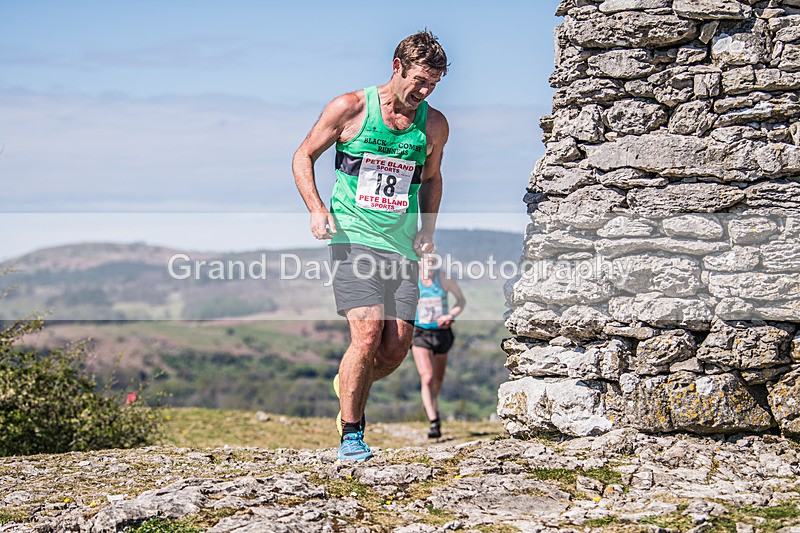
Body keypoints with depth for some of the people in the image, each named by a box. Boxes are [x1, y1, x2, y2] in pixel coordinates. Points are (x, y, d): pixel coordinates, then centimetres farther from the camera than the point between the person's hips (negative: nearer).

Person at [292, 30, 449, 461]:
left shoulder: (434, 125, 7)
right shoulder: (350, 109, -4)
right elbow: (303, 157, 5)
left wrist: (428, 228, 8)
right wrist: (316, 210, -9)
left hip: (402, 245, 4)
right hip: (354, 237, -4)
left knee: (397, 348, -3)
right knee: (368, 334, -18)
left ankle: (348, 386, 31)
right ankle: (350, 436, -5)